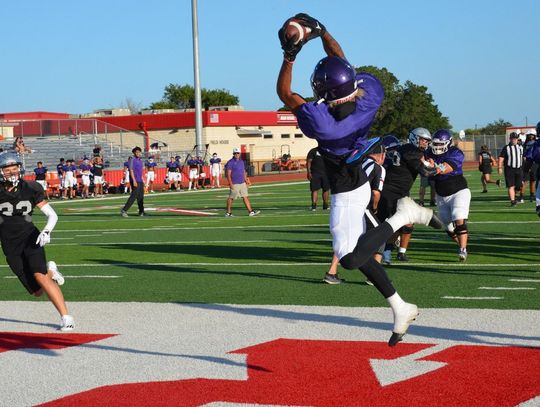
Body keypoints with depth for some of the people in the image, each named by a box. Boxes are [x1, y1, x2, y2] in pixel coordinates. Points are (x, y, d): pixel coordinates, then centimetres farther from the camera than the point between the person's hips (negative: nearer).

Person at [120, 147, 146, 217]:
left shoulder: (140, 160, 17)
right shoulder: (132, 160, -10)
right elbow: (131, 170, -16)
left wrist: (143, 181, 21)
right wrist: (134, 181, -23)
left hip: (140, 181, 9)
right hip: (135, 181, -9)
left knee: (141, 196, 10)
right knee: (134, 196, -14)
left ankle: (141, 212, 15)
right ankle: (124, 210, -15)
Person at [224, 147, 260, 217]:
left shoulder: (241, 161, 14)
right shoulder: (230, 163, -9)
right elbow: (228, 174, -12)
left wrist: (246, 180, 19)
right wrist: (231, 184, -18)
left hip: (242, 183, 7)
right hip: (235, 184, -7)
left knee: (245, 197, 3)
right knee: (231, 198, 1)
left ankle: (251, 211, 1)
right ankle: (228, 212, 10)